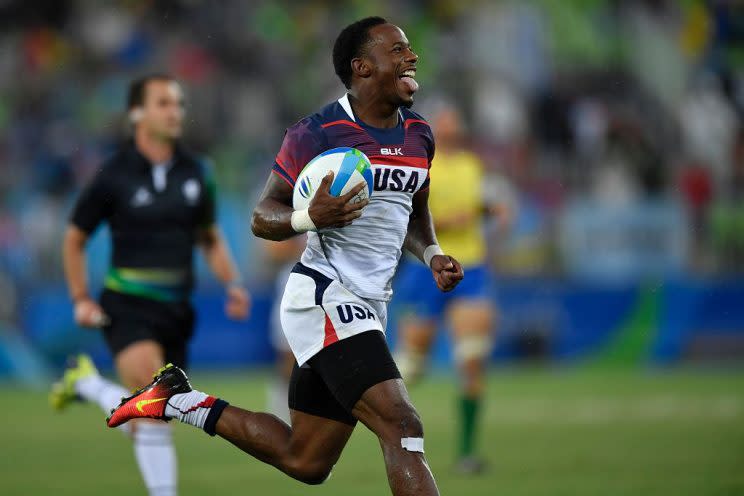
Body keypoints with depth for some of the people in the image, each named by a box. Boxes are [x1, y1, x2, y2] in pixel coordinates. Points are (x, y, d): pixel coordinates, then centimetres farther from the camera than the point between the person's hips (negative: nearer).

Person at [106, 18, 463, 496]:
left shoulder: (419, 134, 10)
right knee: (402, 427, -22)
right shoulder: (318, 133, -11)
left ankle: (181, 401, 27)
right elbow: (263, 217, -5)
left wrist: (432, 253, 7)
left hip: (368, 306, 8)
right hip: (324, 297, -8)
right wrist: (310, 217, -26)